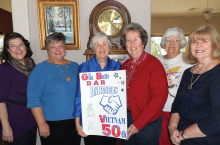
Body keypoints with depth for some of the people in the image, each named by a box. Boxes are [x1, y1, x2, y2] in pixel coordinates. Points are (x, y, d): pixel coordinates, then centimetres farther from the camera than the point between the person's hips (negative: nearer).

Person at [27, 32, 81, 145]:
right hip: (51, 124, -4)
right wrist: (42, 124, -13)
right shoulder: (40, 69, -7)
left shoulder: (75, 66, 7)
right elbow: (33, 99, -10)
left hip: (74, 120, 4)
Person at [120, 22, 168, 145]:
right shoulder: (125, 66, 5)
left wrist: (138, 124, -17)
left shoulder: (154, 64, -14)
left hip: (147, 125, -5)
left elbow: (159, 97, -18)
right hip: (126, 121, 6)